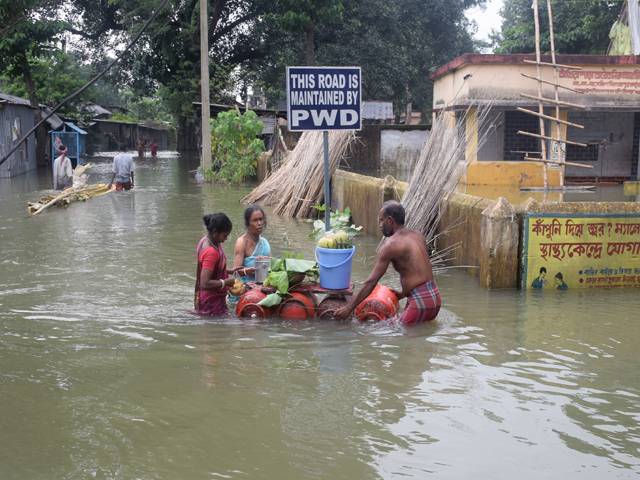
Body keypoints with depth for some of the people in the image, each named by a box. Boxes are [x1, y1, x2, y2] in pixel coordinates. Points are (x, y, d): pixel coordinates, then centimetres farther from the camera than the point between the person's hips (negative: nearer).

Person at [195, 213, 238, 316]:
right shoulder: (211, 252, -26)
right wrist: (226, 282, -18)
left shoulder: (205, 240, 4)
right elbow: (205, 283, -29)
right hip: (212, 303, -10)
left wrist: (229, 271, 7)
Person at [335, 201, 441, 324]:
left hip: (421, 301, -8)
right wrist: (404, 293, 31)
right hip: (434, 297, 8)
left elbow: (371, 282, -11)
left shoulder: (391, 244, -10)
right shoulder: (418, 236, 12)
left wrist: (348, 308, -6)